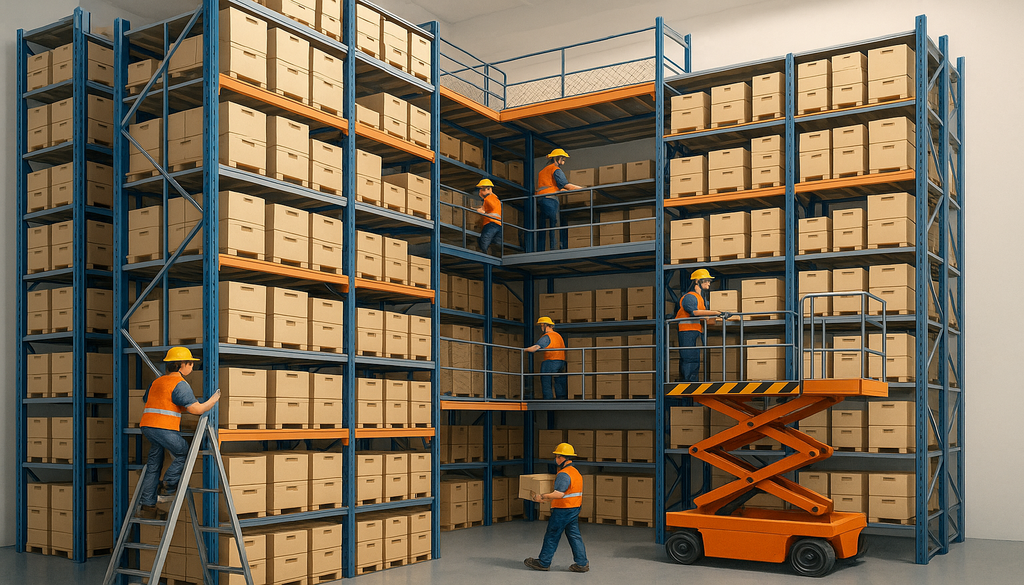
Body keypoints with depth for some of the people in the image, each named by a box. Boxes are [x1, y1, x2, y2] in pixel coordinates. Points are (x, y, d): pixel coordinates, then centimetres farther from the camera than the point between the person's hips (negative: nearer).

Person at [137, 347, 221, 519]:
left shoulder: (157, 381, 21)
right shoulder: (180, 384, -7)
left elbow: (146, 404, 29)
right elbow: (195, 409, -11)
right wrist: (212, 401, 5)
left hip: (147, 426, 9)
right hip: (164, 428, -9)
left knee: (154, 465, 13)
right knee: (184, 454, 10)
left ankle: (147, 506, 14)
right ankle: (166, 489, 6)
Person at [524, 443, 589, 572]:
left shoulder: (563, 474, -20)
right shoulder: (576, 472, 12)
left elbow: (559, 494, -29)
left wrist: (542, 497, -25)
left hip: (562, 510, -9)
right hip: (574, 509, 9)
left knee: (552, 536, 2)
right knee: (574, 536, 11)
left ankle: (543, 563, 12)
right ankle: (581, 563, 8)